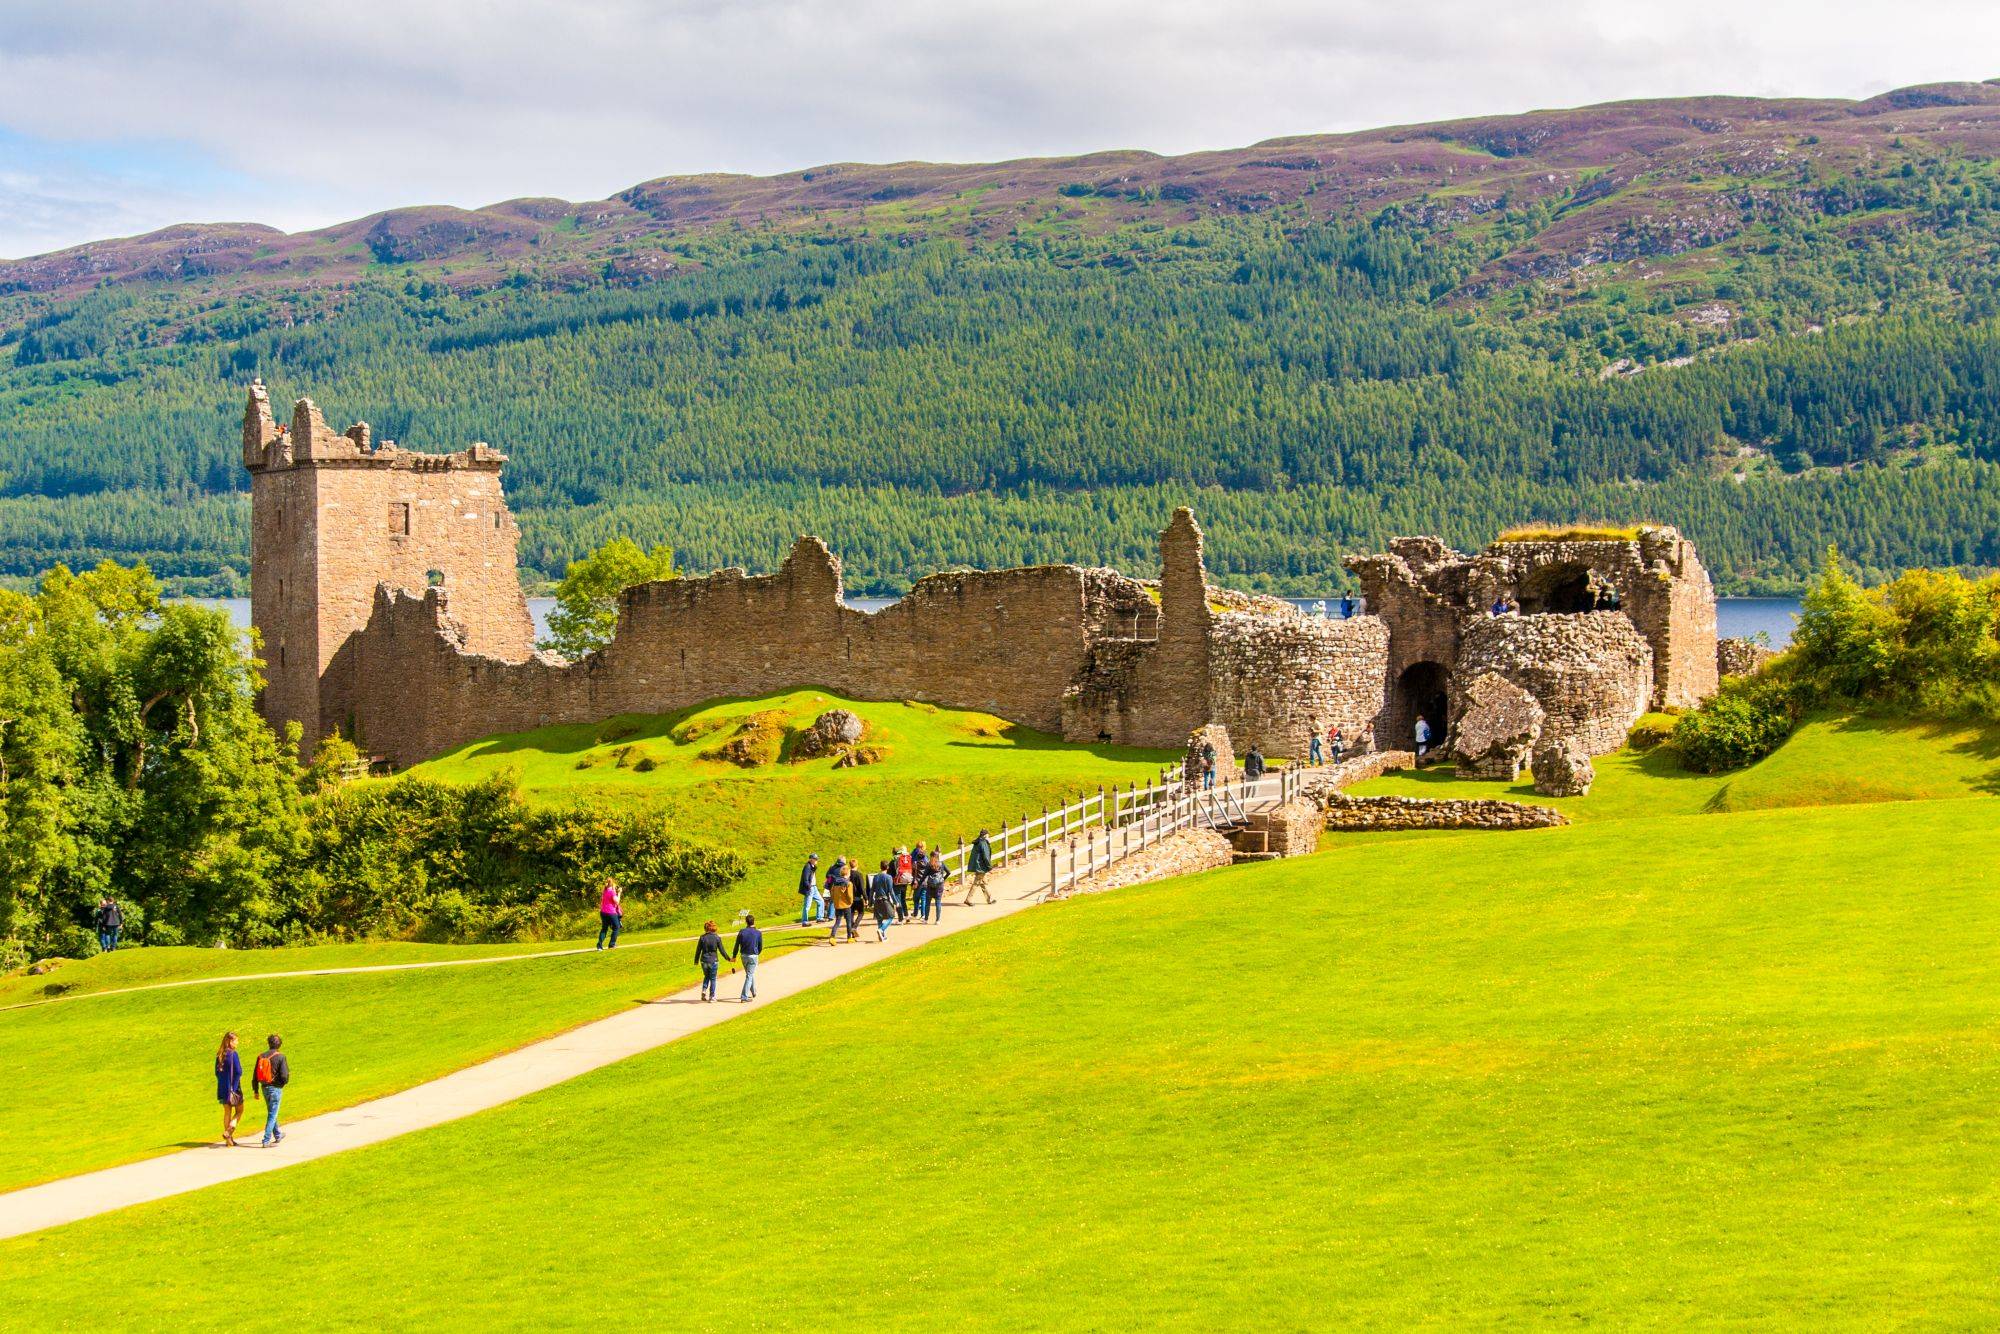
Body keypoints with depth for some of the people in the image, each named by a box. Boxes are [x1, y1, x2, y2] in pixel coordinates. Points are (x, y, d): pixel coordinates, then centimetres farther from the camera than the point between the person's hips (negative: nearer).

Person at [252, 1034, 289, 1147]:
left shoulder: (261, 1057, 3)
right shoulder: (280, 1057, -13)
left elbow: (255, 1076, 6)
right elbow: (284, 1075, -18)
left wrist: (256, 1091, 14)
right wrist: (284, 1082, 5)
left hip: (265, 1088, 6)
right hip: (276, 1088, -6)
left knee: (271, 1113, 21)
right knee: (272, 1115, -1)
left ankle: (278, 1135, 38)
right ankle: (266, 1140, -5)